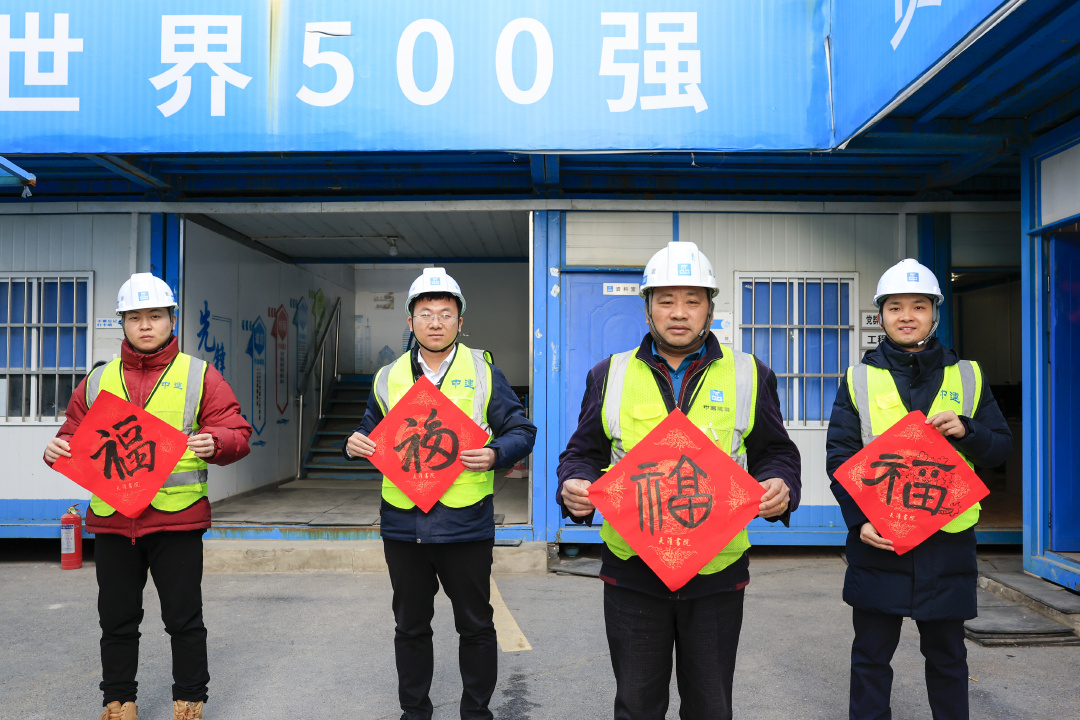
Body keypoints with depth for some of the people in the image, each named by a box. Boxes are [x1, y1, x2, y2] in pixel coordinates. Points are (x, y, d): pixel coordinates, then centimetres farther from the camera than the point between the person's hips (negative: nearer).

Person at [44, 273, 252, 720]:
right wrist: (59, 449, -6)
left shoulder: (200, 376, 3)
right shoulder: (98, 381, 12)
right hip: (111, 519, 3)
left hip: (176, 519, -3)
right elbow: (76, 436, 15)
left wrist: (214, 442, -23)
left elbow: (237, 434, -2)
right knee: (117, 620, 14)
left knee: (184, 619, 6)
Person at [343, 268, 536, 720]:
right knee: (410, 626, 16)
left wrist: (495, 454, -18)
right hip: (403, 525, 3)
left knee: (475, 625, 11)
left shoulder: (483, 373, 0)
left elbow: (522, 431, 1)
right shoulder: (388, 378, 8)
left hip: (465, 524, -2)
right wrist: (354, 446, -4)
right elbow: (372, 434, 18)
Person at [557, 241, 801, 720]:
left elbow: (776, 453, 8)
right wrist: (574, 487, -13)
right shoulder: (610, 375, 5)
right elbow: (583, 453, 9)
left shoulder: (749, 376, 4)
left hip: (717, 573, 0)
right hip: (631, 572, 0)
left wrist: (780, 488, -14)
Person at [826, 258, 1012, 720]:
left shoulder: (967, 376, 7)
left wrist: (967, 431, -14)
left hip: (948, 542, 1)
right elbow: (840, 456, -2)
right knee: (870, 656, 8)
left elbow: (1001, 447, 8)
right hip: (878, 541, -1)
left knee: (947, 656, 15)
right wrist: (858, 518, -15)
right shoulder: (859, 379, 2)